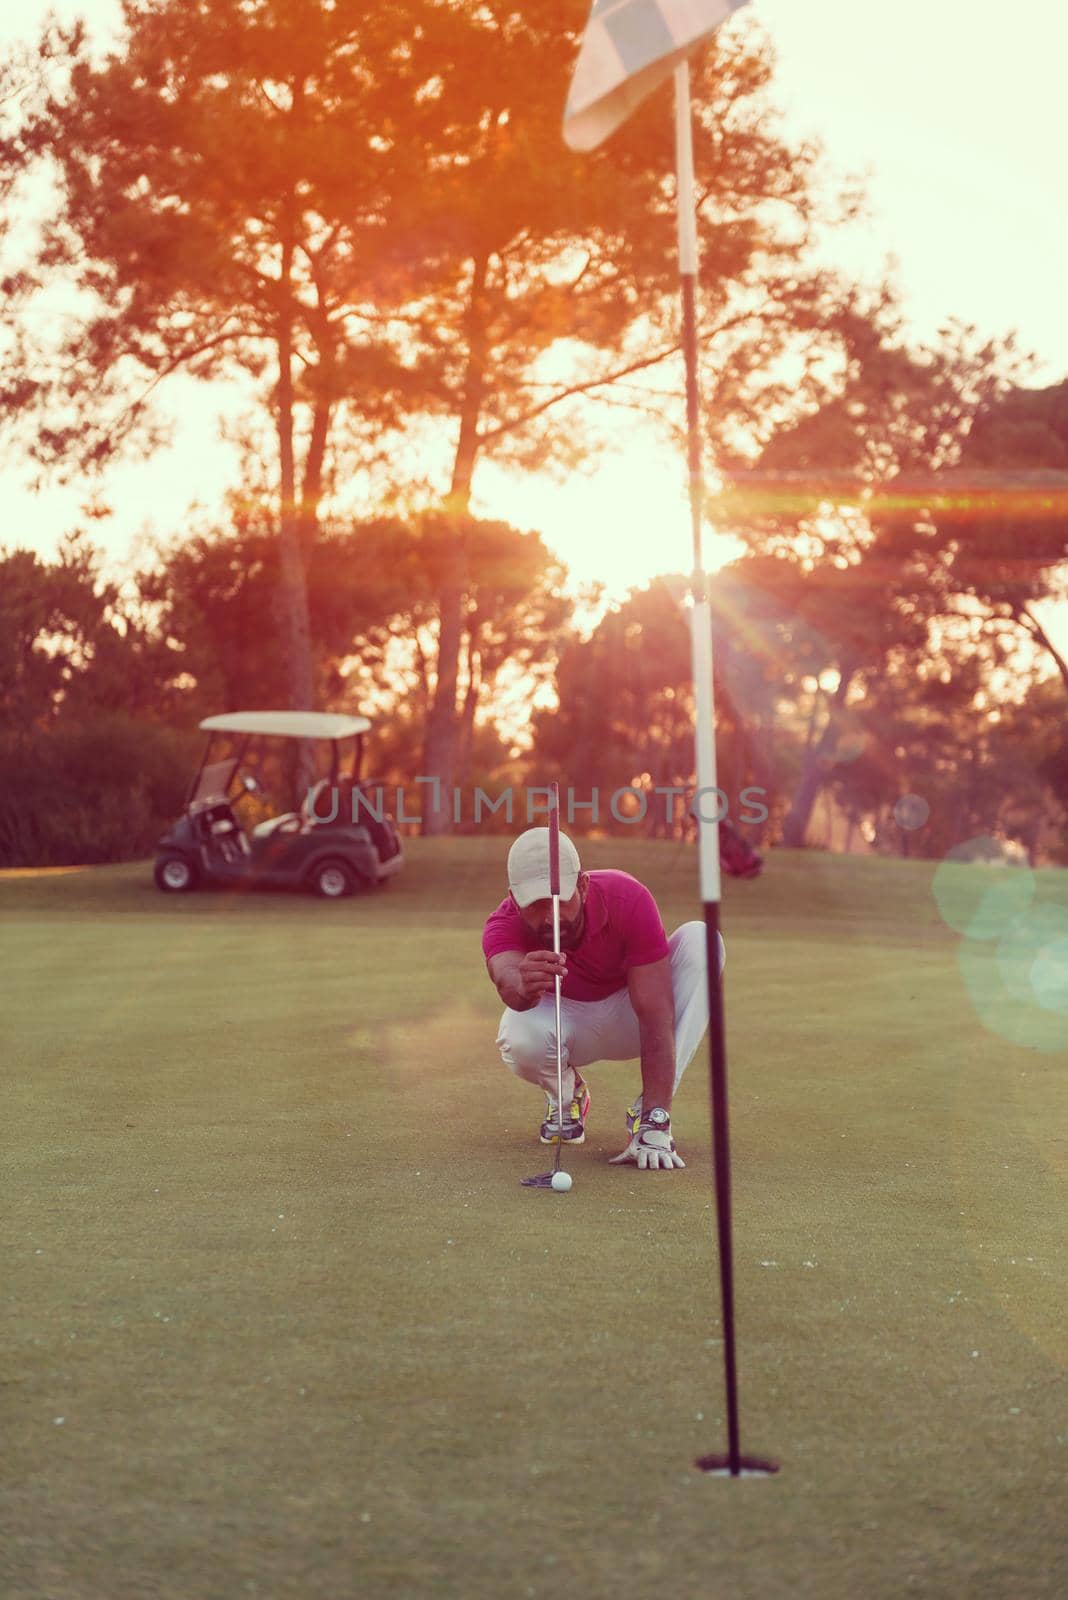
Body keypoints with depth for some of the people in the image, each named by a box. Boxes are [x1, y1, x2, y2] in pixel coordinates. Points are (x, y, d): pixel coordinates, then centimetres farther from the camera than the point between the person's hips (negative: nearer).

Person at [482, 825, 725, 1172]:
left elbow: (655, 1015, -35)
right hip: (564, 1021, 0)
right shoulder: (504, 925, -27)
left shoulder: (628, 900, -31)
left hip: (629, 1017, 0)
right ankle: (567, 1094, 2)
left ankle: (652, 1117, -28)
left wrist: (656, 1113, -45)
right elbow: (507, 982, -52)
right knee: (518, 1039, -37)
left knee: (699, 940, -29)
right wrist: (523, 986, -78)